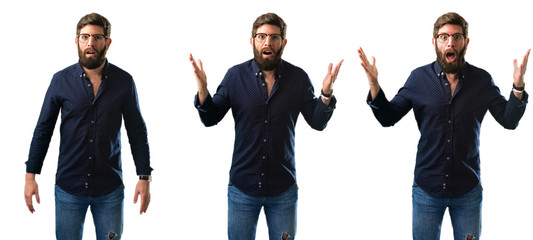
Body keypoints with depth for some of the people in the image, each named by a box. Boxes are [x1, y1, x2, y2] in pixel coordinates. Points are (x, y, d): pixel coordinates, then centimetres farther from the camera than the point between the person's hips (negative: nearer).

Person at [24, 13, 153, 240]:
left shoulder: (124, 81, -1)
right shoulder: (61, 80, -1)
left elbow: (137, 131, 4)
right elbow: (43, 129, 5)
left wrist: (144, 177, 1)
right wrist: (30, 176, 0)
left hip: (110, 189, 0)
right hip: (68, 187, 0)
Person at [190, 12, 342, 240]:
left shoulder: (299, 78, -3)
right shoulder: (236, 75, -3)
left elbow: (317, 123, 1)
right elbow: (210, 119, 0)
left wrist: (326, 94, -17)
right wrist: (202, 89, -18)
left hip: (284, 190, 0)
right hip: (242, 187, 0)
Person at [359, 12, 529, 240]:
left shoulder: (482, 80, -2)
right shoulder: (419, 78, -3)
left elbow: (509, 120, -1)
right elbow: (387, 118, 0)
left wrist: (518, 86, -17)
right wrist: (374, 85, -16)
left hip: (468, 191, 0)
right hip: (426, 189, 0)